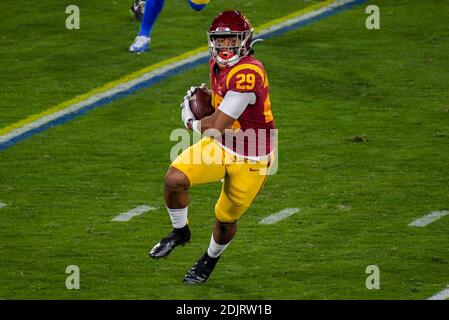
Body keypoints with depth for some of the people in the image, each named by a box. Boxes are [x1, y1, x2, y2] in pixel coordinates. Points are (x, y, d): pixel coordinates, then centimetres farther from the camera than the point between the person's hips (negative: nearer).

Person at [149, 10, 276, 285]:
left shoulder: (248, 74, -31)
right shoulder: (218, 66, -1)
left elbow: (217, 126, -29)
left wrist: (193, 122, -9)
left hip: (250, 159, -6)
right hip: (220, 145, 6)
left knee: (226, 219, 11)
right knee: (174, 179, -17)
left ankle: (211, 259, 42)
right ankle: (180, 232, 10)